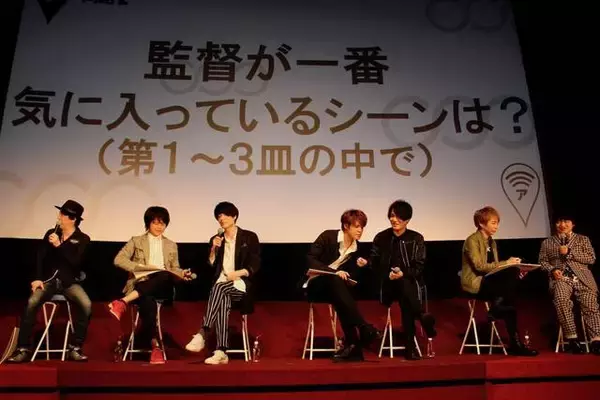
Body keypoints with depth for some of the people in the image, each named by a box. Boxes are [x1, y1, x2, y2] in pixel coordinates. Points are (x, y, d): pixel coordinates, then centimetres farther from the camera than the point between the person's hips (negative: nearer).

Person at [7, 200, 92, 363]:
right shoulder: (51, 233, 10)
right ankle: (24, 349, -18)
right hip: (49, 279, 2)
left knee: (86, 305, -30)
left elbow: (76, 261, -14)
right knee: (31, 302, -29)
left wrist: (59, 245, -19)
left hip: (69, 282, -2)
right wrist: (37, 278, -9)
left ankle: (75, 348, -18)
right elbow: (40, 257, 4)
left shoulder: (83, 239, 0)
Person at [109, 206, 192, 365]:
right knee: (148, 303, -40)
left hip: (162, 286, 2)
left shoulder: (171, 245, 25)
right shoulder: (136, 241, 16)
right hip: (140, 285, -2)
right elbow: (119, 260, 3)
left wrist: (183, 274, 0)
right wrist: (142, 267, -10)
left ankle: (123, 302, -45)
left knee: (165, 276, -38)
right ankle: (155, 345, -45)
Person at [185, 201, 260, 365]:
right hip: (222, 285, 2)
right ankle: (221, 352, -42)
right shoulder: (216, 239, 18)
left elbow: (255, 265, 0)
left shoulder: (249, 237, 8)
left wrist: (237, 273, -14)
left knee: (219, 287, -35)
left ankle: (202, 334, -41)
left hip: (241, 284, -2)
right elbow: (210, 266, 11)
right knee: (223, 299, -34)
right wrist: (214, 249, -3)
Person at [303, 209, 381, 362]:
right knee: (336, 280, -38)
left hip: (334, 288, 4)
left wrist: (358, 266, -12)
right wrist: (334, 271, -27)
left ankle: (351, 343, -33)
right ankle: (364, 328, -39)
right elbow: (310, 259, -17)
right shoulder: (328, 236, -11)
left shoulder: (356, 247, 5)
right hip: (315, 284, -4)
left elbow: (350, 276, 8)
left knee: (342, 298, -34)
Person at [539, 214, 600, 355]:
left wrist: (569, 253, -3)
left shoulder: (583, 239, 18)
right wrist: (552, 270, -7)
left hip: (582, 277, 1)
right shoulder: (547, 242, 19)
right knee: (561, 299, -34)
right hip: (561, 277, -1)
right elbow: (542, 261, 14)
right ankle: (572, 338, -29)